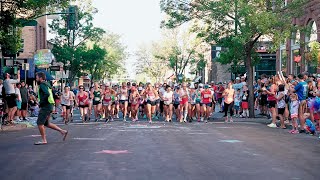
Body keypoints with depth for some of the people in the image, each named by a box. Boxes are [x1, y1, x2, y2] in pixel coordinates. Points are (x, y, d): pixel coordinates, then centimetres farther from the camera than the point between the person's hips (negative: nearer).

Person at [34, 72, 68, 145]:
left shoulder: (42, 85, -11)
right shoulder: (47, 84, 19)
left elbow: (47, 94, -26)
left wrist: (41, 102, -17)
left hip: (46, 106, -10)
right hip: (49, 106, 10)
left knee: (39, 123, -6)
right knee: (46, 123, 16)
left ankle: (44, 140, -3)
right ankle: (62, 131, 14)